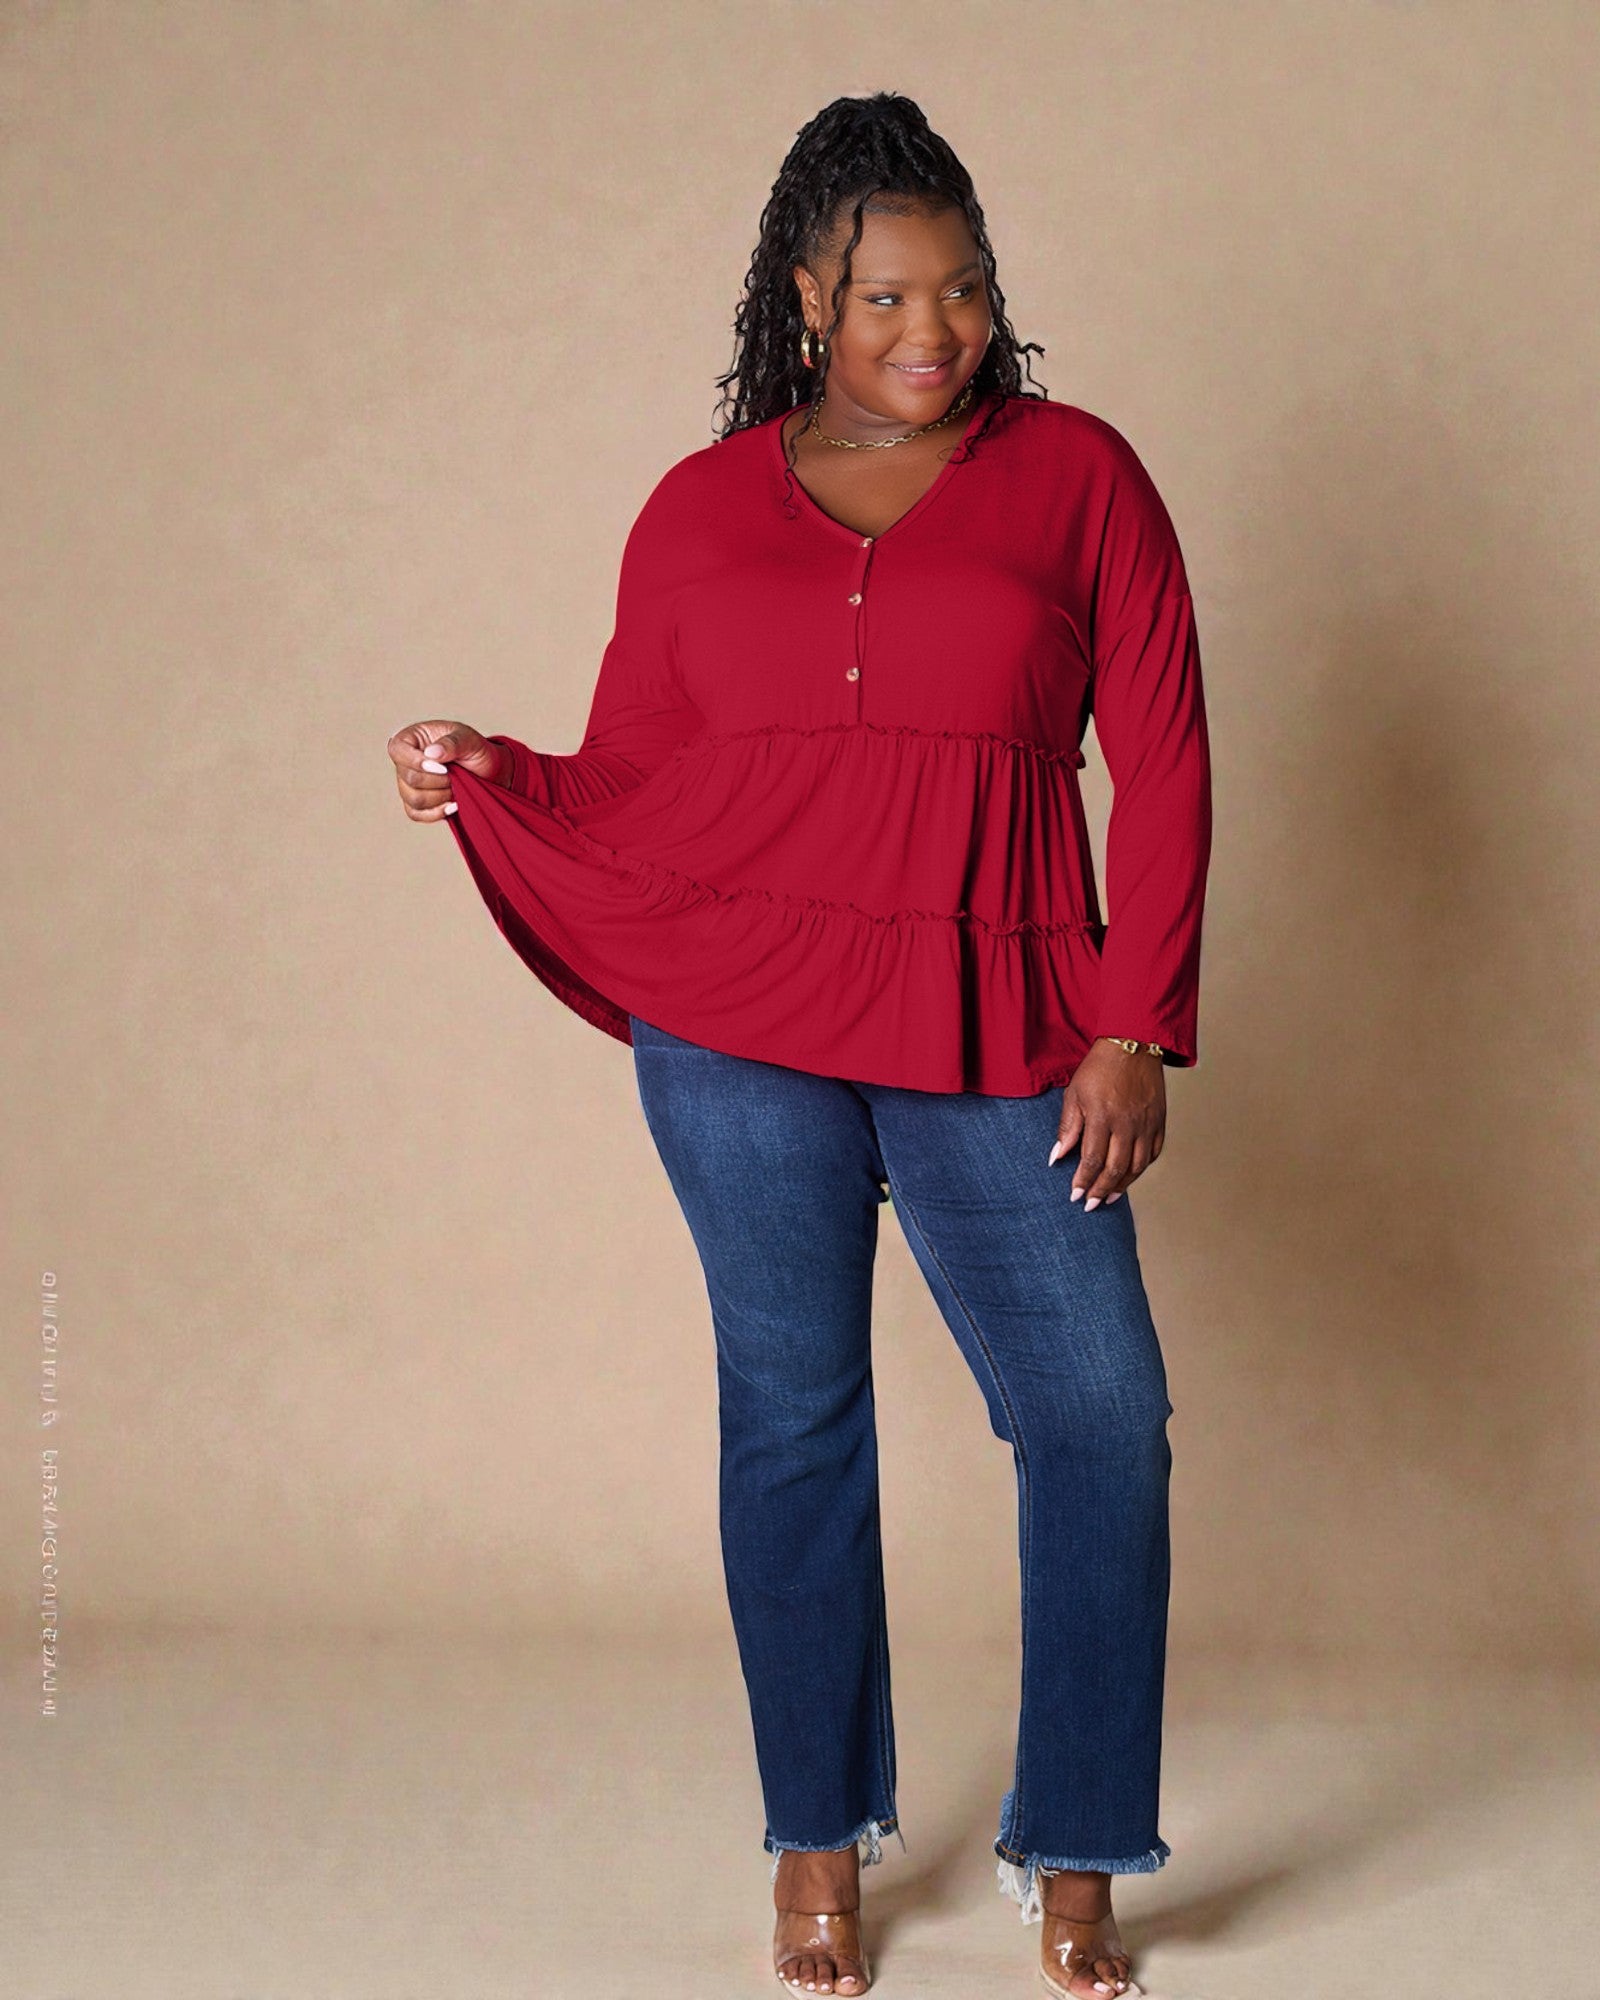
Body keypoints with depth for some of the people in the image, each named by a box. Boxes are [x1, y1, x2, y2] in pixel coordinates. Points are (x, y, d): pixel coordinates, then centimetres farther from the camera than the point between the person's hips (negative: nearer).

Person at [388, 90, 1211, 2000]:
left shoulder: (1077, 477, 5)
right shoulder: (700, 510, 10)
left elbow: (1161, 765, 2)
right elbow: (631, 788, 12)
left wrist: (1134, 1031, -4)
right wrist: (489, 781, -8)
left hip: (993, 1039, 0)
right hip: (738, 1033, 1)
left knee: (1101, 1414, -3)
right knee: (790, 1412, 7)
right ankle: (819, 1839, 22)